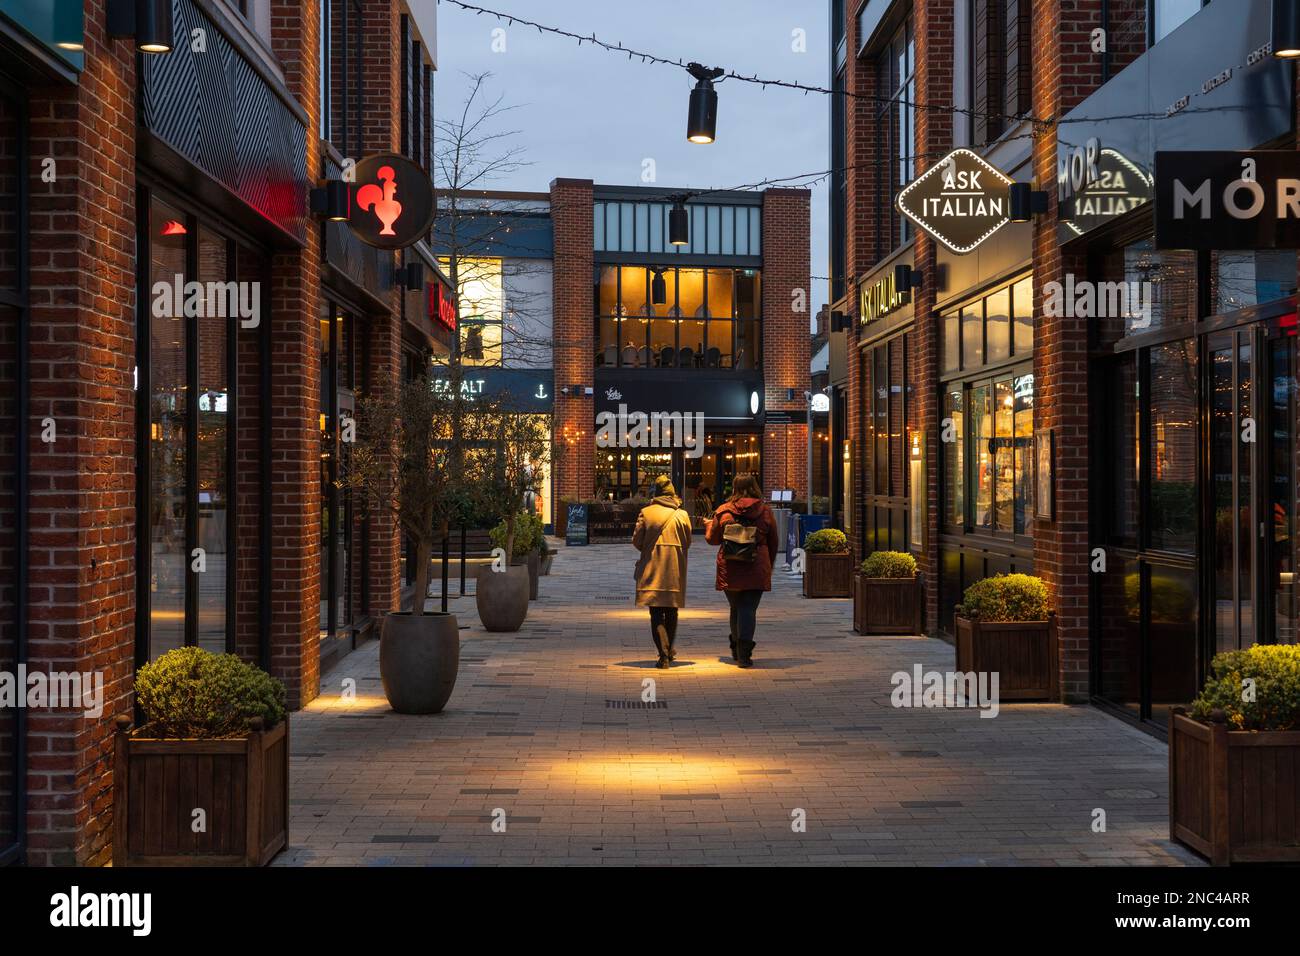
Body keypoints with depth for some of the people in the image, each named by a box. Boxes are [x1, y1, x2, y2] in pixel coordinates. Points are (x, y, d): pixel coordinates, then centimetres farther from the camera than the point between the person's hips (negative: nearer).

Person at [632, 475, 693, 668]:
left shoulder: (646, 512, -5)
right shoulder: (682, 514, -1)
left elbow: (636, 540, -2)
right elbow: (688, 542, 5)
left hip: (652, 569, -2)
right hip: (675, 570, 2)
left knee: (656, 613, -1)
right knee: (671, 612, 18)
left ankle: (664, 654, -14)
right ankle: (669, 650, 30)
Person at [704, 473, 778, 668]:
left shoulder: (723, 511, 1)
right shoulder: (764, 511, 1)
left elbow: (712, 539, 12)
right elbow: (773, 542, 9)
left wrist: (708, 526, 34)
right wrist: (769, 566, 23)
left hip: (729, 570, 1)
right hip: (756, 570, -1)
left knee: (736, 608, 16)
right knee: (748, 609, -2)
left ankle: (737, 650, 26)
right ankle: (744, 654, -13)